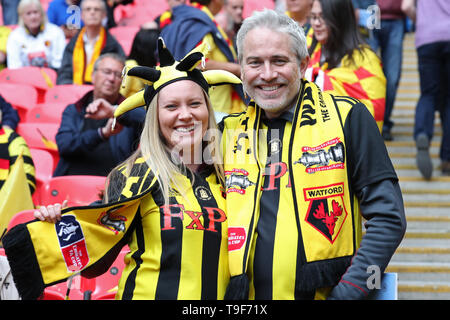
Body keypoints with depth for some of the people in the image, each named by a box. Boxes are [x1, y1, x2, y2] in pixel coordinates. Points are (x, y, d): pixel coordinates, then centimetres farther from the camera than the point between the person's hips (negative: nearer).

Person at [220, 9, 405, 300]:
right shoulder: (228, 132, 6)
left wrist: (347, 292, -16)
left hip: (325, 291, -3)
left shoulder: (347, 117, -3)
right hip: (245, 297, 3)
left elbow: (388, 216, -7)